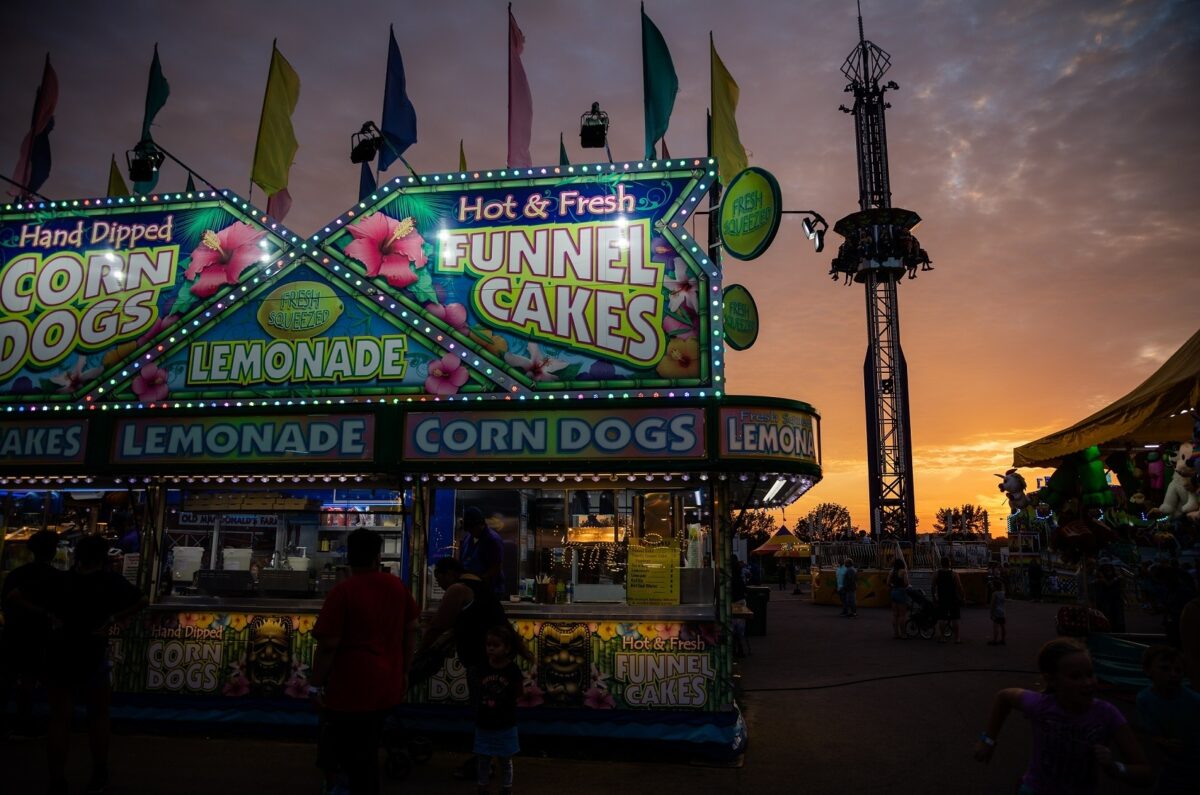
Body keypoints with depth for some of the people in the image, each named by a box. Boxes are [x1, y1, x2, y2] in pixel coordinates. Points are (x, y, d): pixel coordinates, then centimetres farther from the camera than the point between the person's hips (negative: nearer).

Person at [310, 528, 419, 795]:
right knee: (367, 754, 23)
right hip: (387, 688, 6)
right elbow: (410, 630, 9)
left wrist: (315, 685, -6)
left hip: (350, 689, -6)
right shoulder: (397, 586, 0)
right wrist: (403, 672, 19)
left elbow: (328, 645, -18)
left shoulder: (343, 591, -17)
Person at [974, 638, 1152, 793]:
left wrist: (1114, 768, -31)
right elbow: (1004, 696, -2)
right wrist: (988, 739, -2)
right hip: (1036, 788, -1)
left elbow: (1144, 774, -13)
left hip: (1084, 789, 2)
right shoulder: (1039, 705, -23)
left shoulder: (1107, 715, -21)